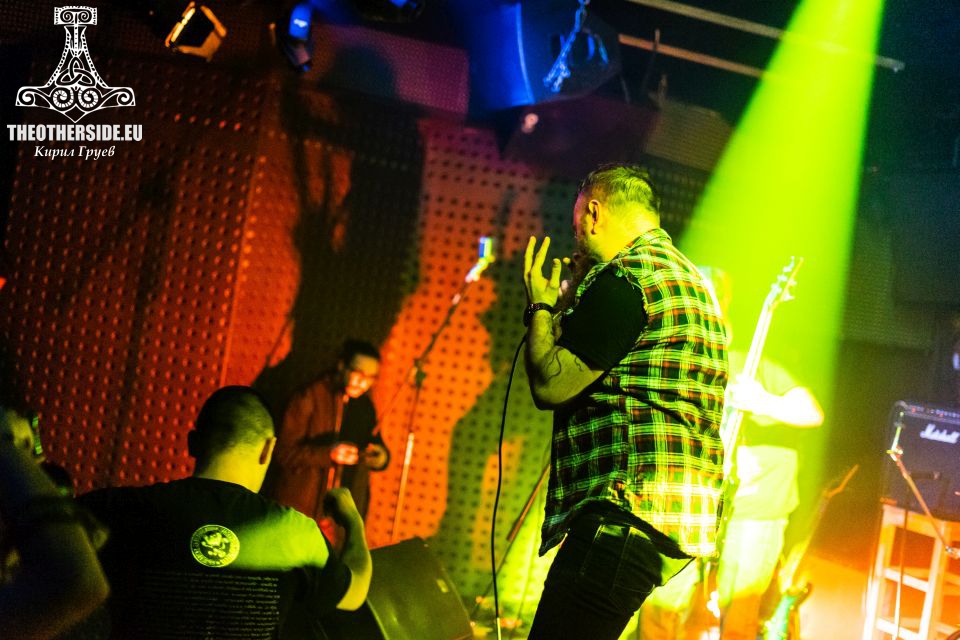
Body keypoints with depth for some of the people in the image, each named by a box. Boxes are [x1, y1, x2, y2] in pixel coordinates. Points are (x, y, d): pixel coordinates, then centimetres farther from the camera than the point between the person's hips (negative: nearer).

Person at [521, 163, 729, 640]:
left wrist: (540, 306, 4)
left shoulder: (626, 276, -9)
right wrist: (575, 308, 27)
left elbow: (551, 384, -12)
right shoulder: (689, 277, 24)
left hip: (625, 515, -11)